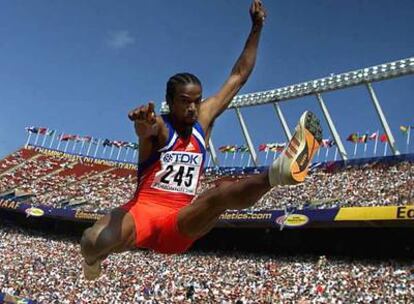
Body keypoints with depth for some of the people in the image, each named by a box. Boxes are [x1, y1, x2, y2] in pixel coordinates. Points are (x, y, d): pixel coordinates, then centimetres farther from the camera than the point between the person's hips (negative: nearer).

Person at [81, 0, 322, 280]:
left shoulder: (203, 120, 11)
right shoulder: (159, 126, -5)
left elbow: (239, 76, 15)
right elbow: (145, 129, -34)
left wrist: (256, 28, 12)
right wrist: (143, 125, -60)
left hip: (181, 221, 3)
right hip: (143, 209, -3)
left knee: (223, 194, -31)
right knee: (94, 242, -34)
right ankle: (94, 259, 2)